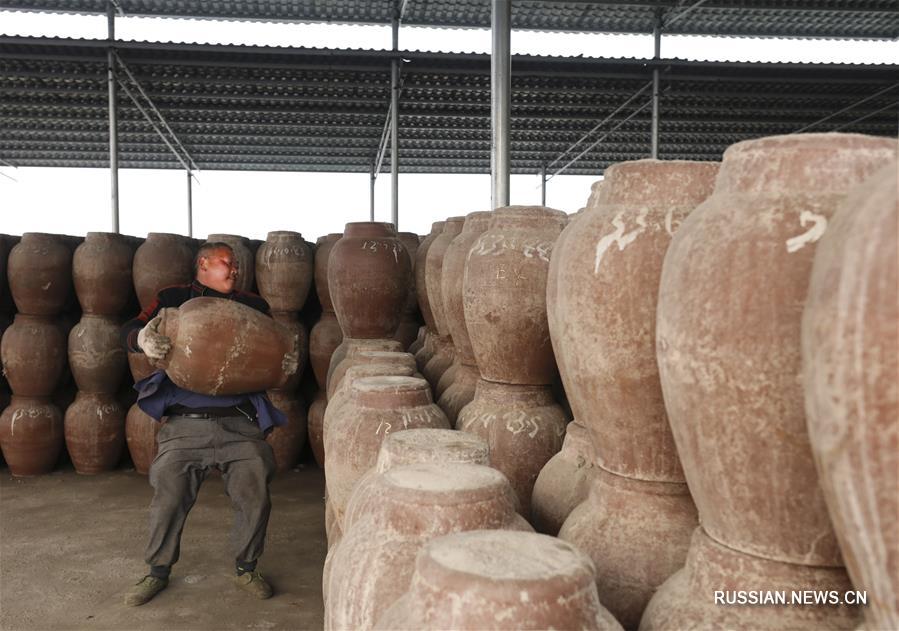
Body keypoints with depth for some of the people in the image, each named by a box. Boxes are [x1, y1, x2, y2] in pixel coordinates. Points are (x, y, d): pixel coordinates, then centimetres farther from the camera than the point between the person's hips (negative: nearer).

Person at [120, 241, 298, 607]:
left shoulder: (252, 307, 13)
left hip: (240, 425, 2)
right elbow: (129, 331, -3)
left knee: (255, 499, -1)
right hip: (185, 425, -1)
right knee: (168, 500, 2)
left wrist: (286, 366, -9)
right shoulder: (174, 299, 7)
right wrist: (143, 338, -27)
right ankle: (158, 571, 26)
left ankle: (245, 569, 21)